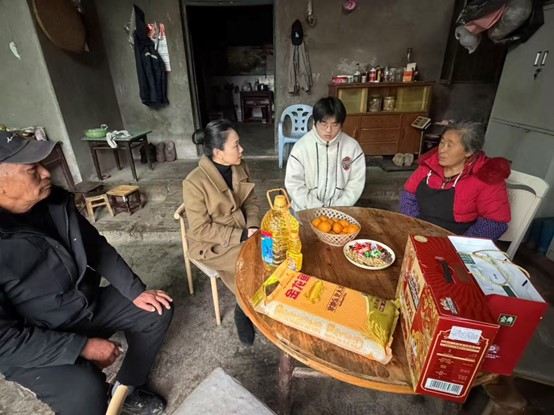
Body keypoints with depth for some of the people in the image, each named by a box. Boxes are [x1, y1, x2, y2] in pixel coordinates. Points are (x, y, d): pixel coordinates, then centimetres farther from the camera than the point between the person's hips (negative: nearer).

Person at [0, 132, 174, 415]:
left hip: (89, 303, 6)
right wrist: (83, 347, -23)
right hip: (30, 346, -6)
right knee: (86, 391, -30)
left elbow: (97, 247, 1)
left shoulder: (55, 202, -9)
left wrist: (135, 291, -3)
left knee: (158, 312, 2)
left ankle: (128, 388, 22)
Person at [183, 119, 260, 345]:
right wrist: (240, 236, -24)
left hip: (241, 233, 6)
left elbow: (251, 200, 4)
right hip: (211, 244, -5)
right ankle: (244, 311, 12)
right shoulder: (194, 183, -23)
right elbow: (201, 229, -20)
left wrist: (252, 226, -14)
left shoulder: (240, 167, -5)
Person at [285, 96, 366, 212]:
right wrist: (316, 209, -13)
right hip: (306, 209, -1)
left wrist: (337, 209, -10)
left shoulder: (352, 146, -4)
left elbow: (356, 184, -1)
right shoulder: (301, 146, -9)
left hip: (339, 210, 1)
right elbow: (293, 184, -8)